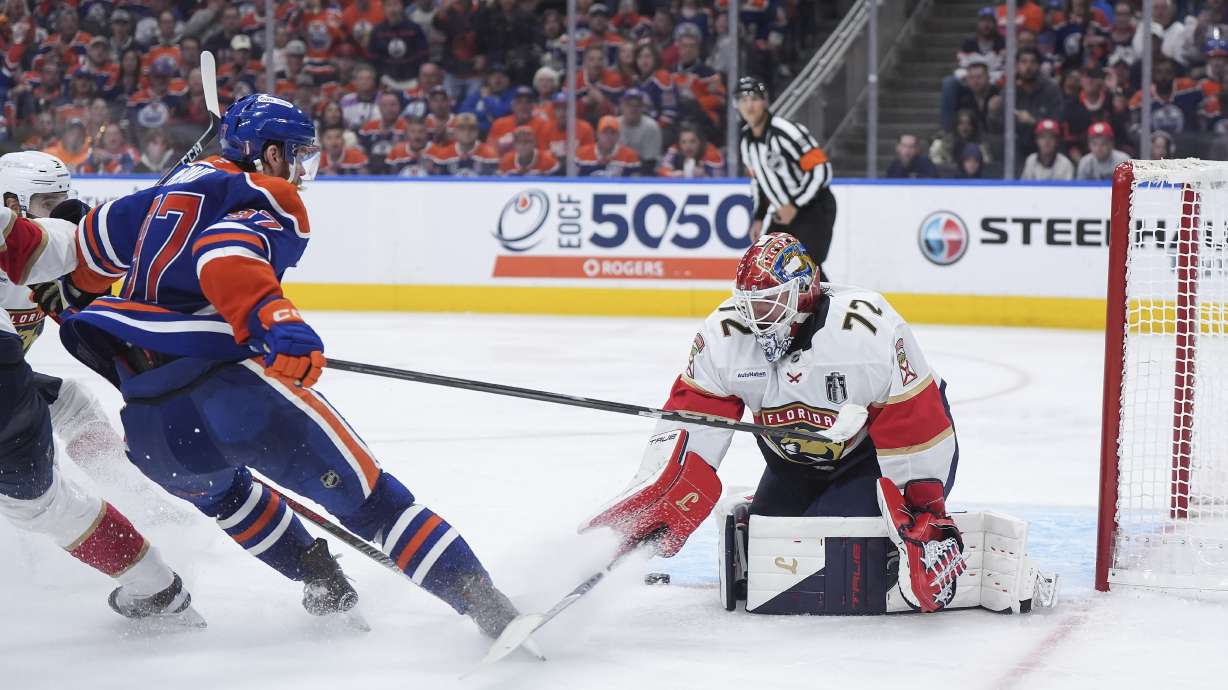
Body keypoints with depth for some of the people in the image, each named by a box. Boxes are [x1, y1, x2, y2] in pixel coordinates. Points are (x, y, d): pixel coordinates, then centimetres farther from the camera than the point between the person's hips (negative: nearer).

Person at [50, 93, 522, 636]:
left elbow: (98, 239, 37)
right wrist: (272, 321, -33)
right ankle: (488, 609, -14)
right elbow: (223, 252, -19)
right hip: (226, 383, -7)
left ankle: (321, 582, 40)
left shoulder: (178, 186, 26)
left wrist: (74, 291, 55)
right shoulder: (268, 200, 2)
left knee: (217, 488, 40)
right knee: (369, 498, -5)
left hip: (149, 425, 7)